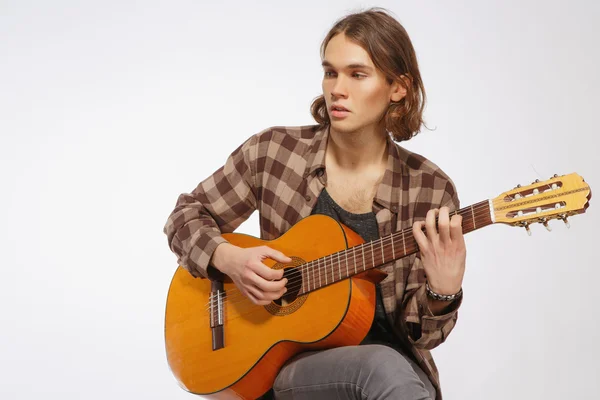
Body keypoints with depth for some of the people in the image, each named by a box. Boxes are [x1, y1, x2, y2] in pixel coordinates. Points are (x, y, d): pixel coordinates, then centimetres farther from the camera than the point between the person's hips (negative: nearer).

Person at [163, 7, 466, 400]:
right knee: (384, 368, -33)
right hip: (286, 357, -2)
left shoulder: (430, 189, -4)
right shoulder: (273, 151, -3)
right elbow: (186, 217, 8)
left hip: (385, 352, 2)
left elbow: (419, 334, -3)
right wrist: (229, 258, -11)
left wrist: (444, 290, -24)